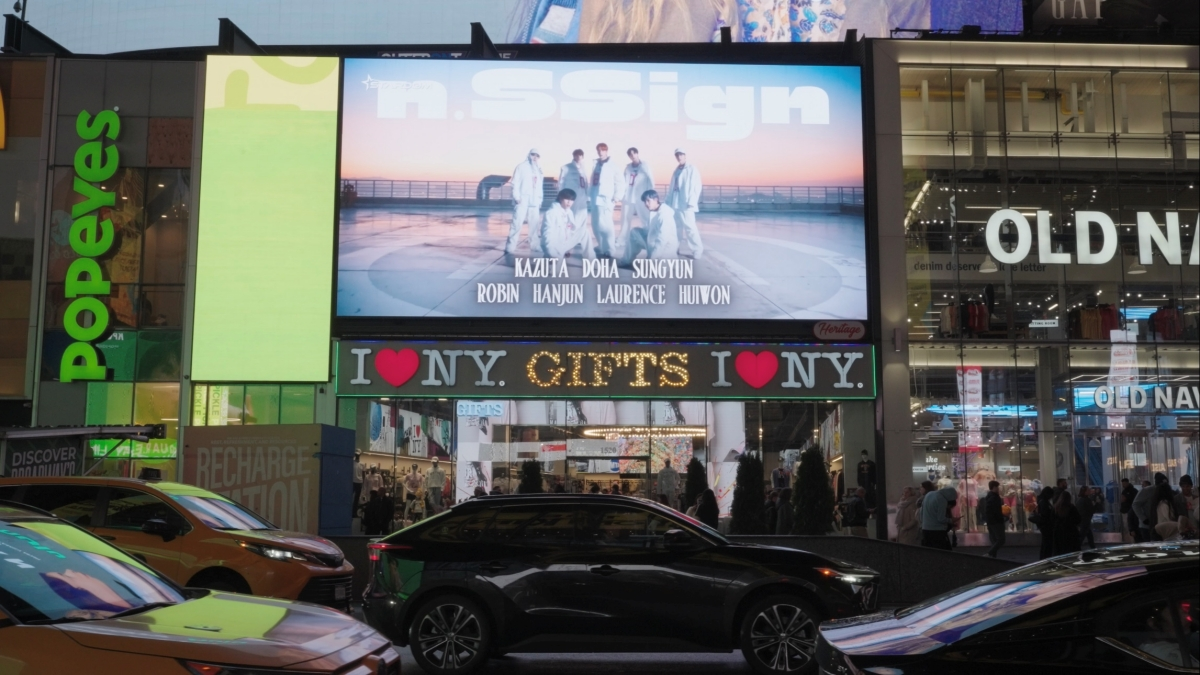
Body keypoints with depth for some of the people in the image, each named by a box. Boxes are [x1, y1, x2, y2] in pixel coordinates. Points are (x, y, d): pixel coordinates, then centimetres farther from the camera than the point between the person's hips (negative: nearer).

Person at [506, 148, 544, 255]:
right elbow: (515, 183, -5)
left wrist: (540, 199, 14)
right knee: (517, 223, -12)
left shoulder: (539, 169, 18)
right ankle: (510, 247, -13)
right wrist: (516, 197, -14)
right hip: (522, 200, -6)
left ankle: (534, 244, 17)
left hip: (534, 201, 6)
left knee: (534, 223, 8)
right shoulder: (521, 167, 1)